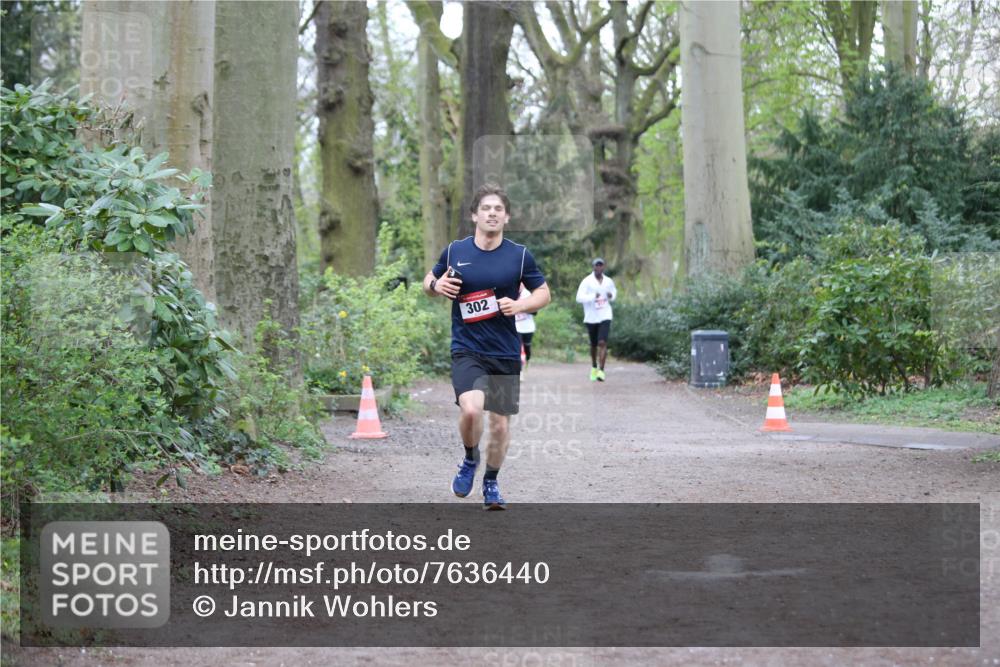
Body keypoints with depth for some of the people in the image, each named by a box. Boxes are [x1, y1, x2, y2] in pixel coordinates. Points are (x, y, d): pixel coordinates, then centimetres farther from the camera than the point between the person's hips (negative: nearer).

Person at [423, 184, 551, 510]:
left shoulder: (519, 255, 0)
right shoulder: (455, 251, 1)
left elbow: (543, 293, 9)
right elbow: (430, 280, 16)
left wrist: (520, 305, -11)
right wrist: (435, 285, -8)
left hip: (506, 353, 1)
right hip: (466, 349, -1)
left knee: (500, 423, 5)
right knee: (471, 409, -24)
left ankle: (491, 483, 30)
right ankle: (470, 459, 8)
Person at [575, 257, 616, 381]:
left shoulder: (609, 282, 5)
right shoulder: (587, 281, -7)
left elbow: (614, 292, 24)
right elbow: (579, 298, -15)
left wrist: (611, 296, 0)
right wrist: (593, 297, -29)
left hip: (605, 317, 1)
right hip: (591, 317, -1)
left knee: (602, 343, -14)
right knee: (594, 345, 12)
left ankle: (601, 371, -18)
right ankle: (594, 368, 34)